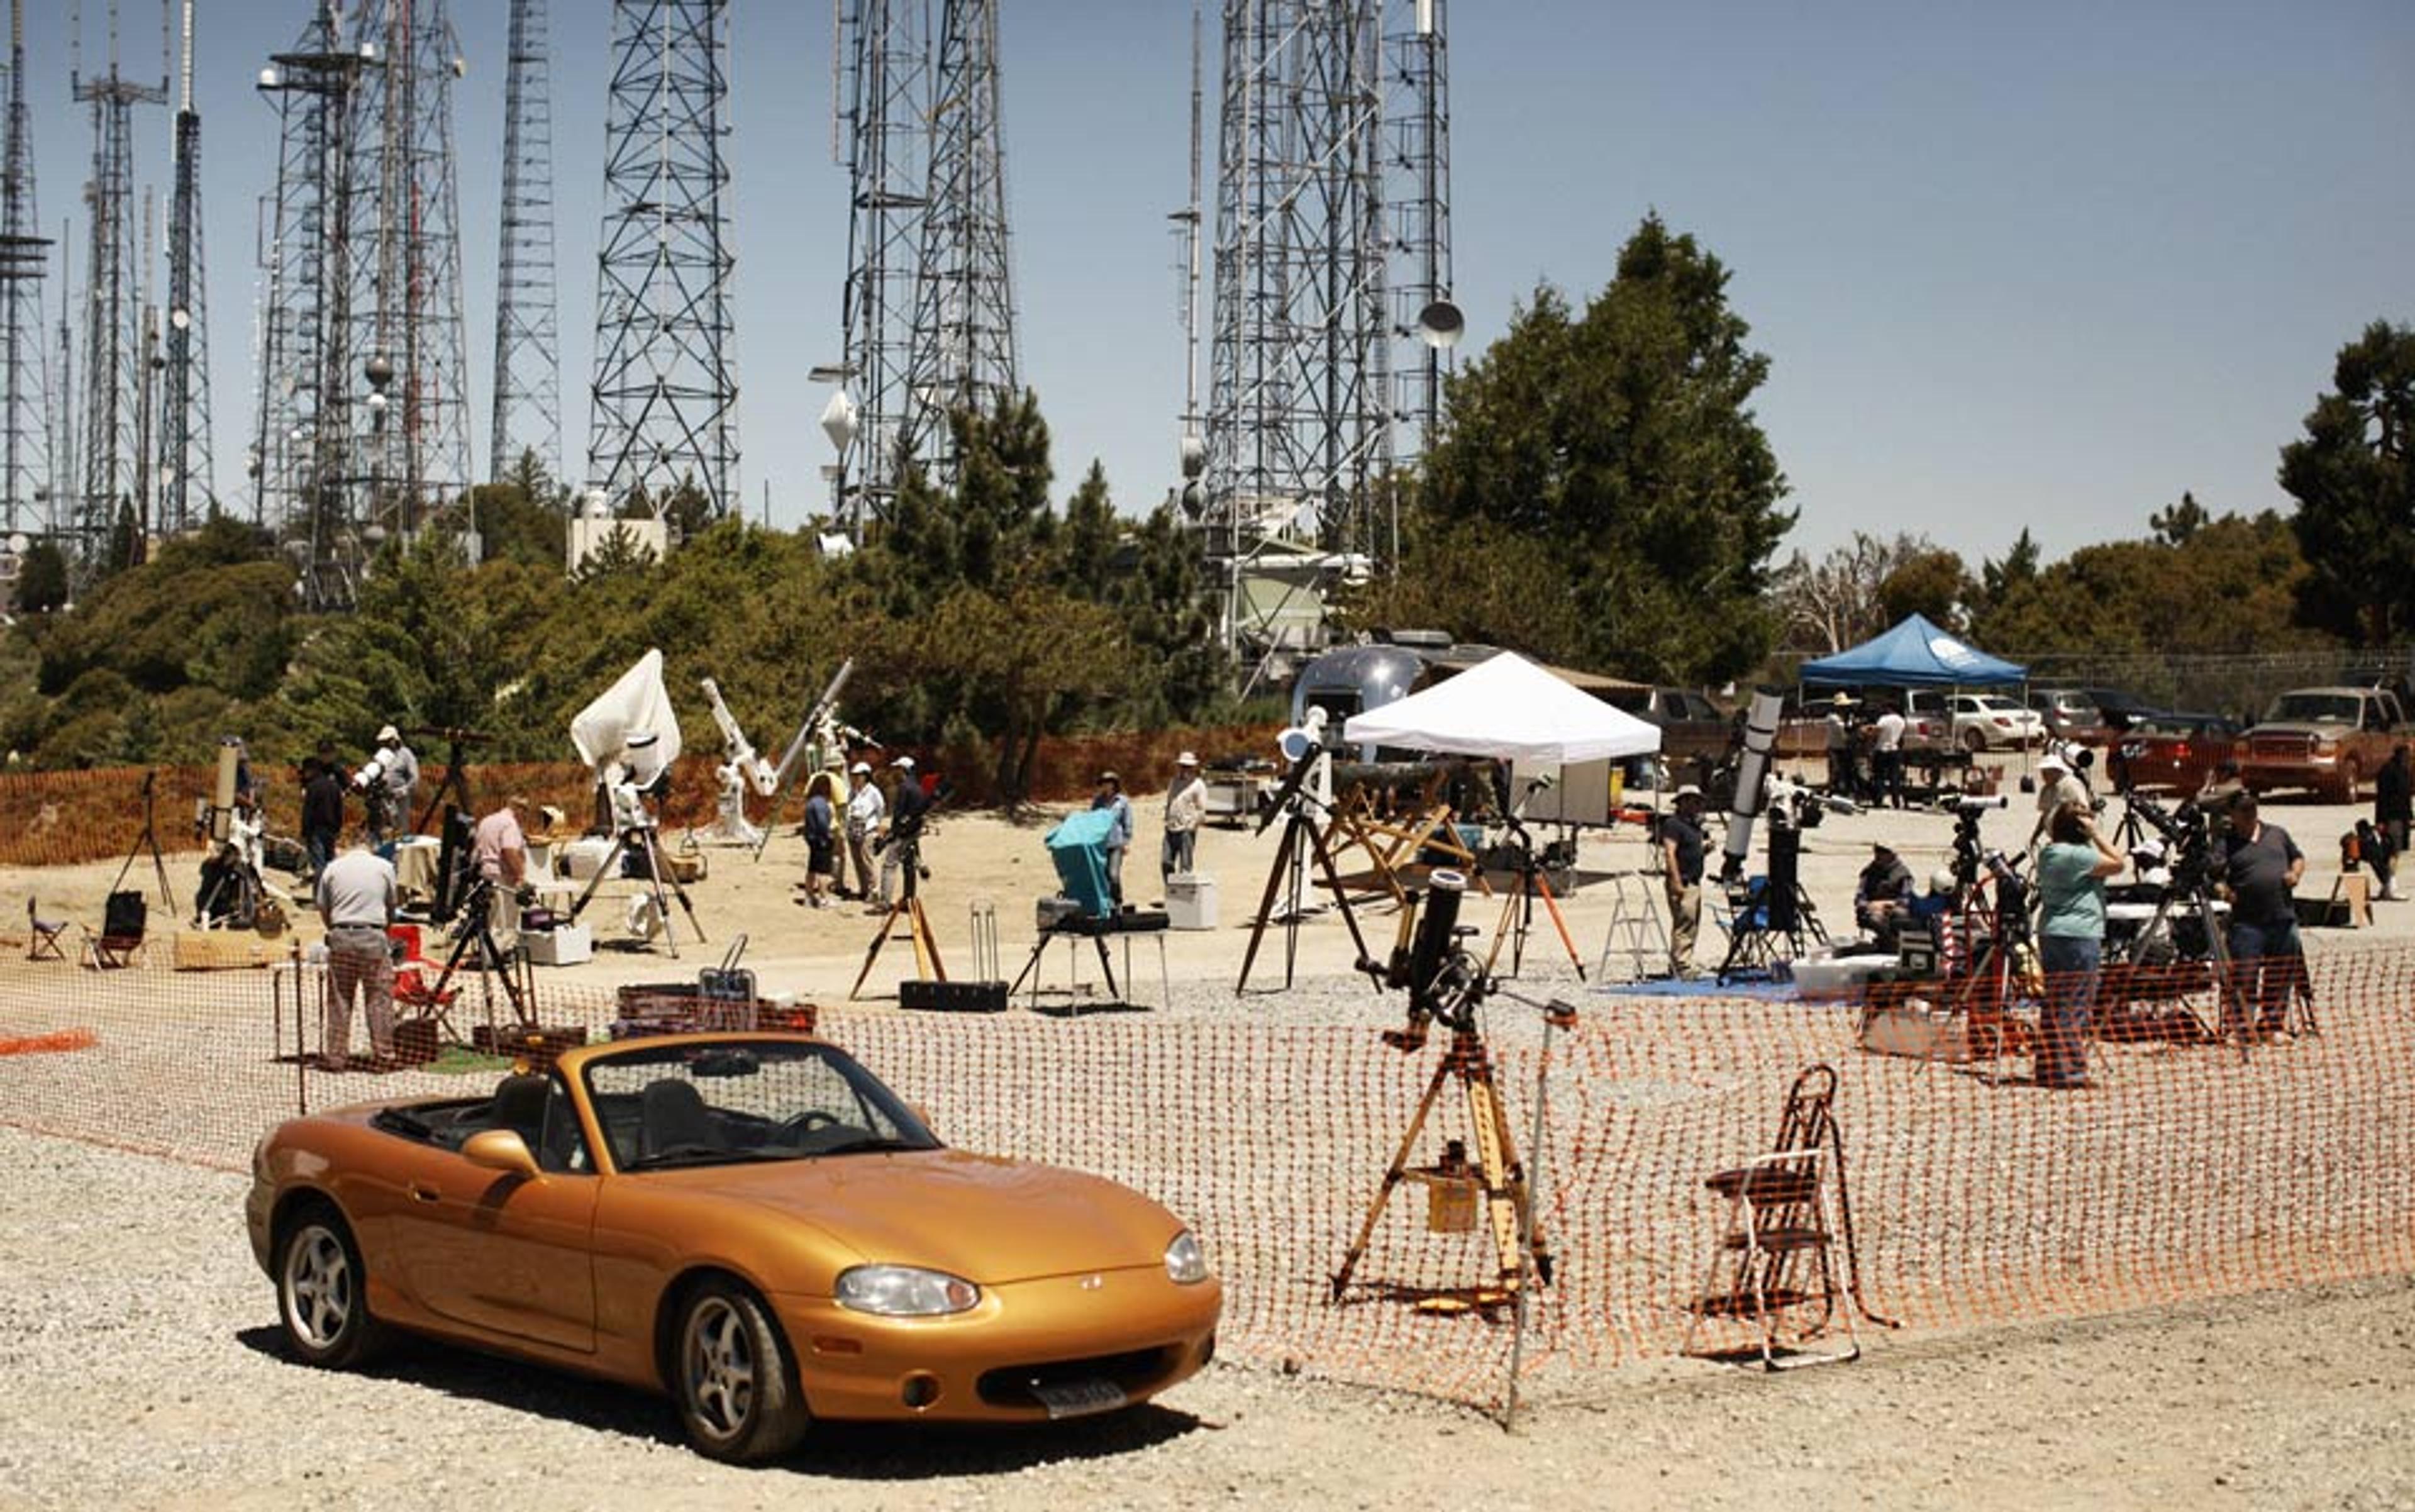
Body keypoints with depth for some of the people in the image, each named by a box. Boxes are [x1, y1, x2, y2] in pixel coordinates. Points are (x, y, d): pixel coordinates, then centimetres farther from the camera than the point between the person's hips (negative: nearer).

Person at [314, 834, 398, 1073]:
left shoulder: (333, 868, 8)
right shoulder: (384, 867, 5)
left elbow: (323, 908, 11)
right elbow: (391, 907, 14)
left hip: (340, 936, 2)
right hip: (373, 936, -2)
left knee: (339, 999, 6)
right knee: (380, 999, 2)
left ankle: (336, 1056, 7)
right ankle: (384, 1056, 3)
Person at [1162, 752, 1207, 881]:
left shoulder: (1198, 785, -2)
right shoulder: (1175, 782, 18)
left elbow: (1201, 811, -7)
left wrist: (1191, 825, -15)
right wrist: (1167, 821, 13)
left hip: (1186, 831, -7)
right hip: (1171, 830, 7)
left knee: (1185, 865, -7)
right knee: (1166, 863, 5)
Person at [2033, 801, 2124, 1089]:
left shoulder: (2048, 853, 12)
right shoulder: (2078, 855, -15)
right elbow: (2118, 864, -10)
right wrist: (2095, 834, -9)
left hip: (2050, 933, 9)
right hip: (2078, 936, -9)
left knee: (2056, 1005, 13)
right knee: (2075, 1007, -5)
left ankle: (2047, 1068, 15)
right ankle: (2068, 1071, -5)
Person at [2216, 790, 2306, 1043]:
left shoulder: (2278, 834, 16)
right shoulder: (2226, 842, 1)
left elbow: (2298, 858, 26)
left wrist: (2295, 873, 5)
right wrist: (2224, 890, -30)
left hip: (2283, 918, 5)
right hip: (2247, 922, -5)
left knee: (2280, 979, 10)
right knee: (2244, 976, -7)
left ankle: (2273, 1026, 21)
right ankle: (2240, 1027, 1)